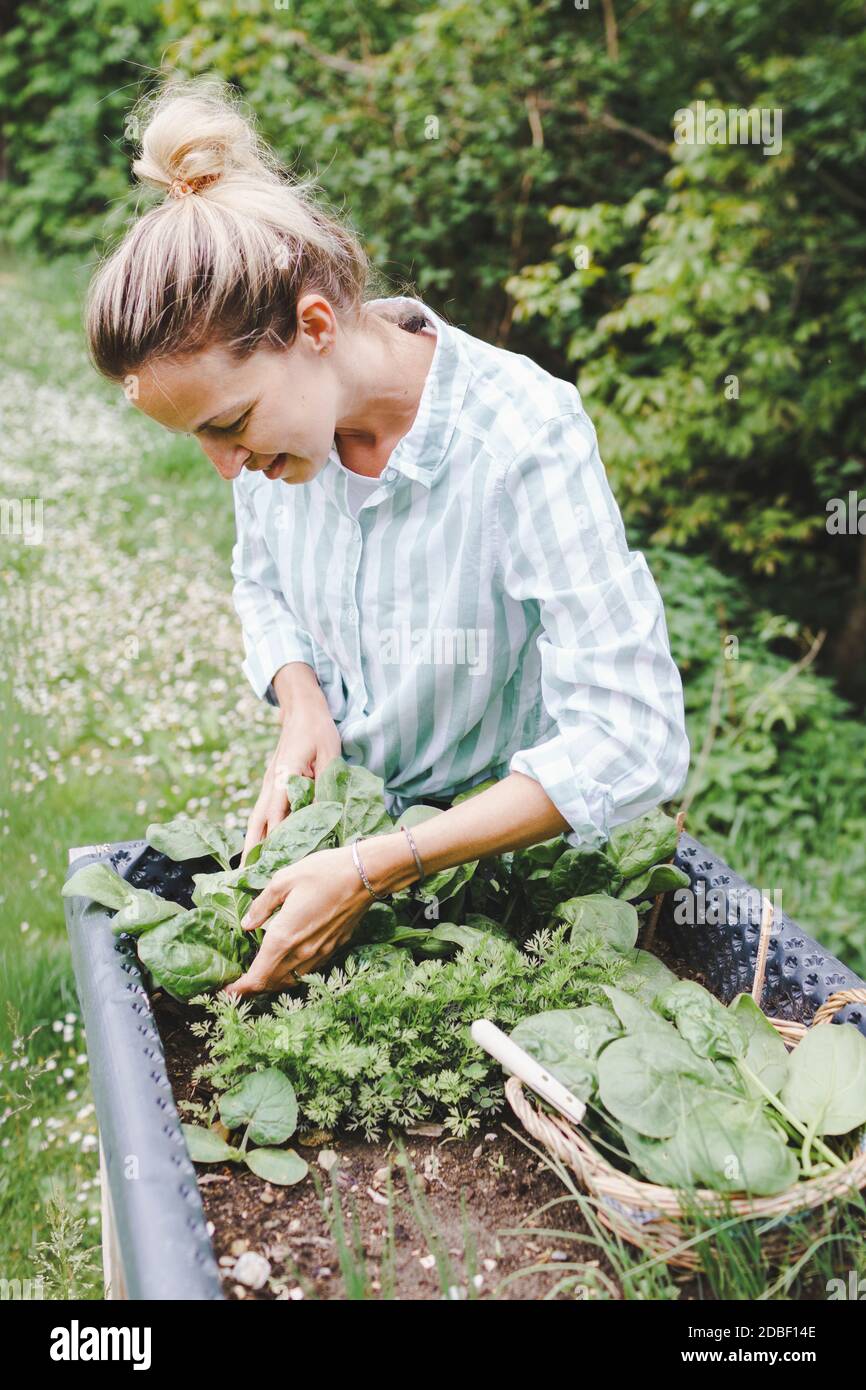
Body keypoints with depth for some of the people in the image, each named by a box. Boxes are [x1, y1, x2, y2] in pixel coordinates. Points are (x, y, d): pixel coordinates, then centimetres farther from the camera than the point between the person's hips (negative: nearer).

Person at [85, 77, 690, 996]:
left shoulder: (524, 438, -27)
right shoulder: (269, 400, -10)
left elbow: (631, 742, -29)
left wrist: (373, 873, -31)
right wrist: (302, 704, -11)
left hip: (506, 842, -3)